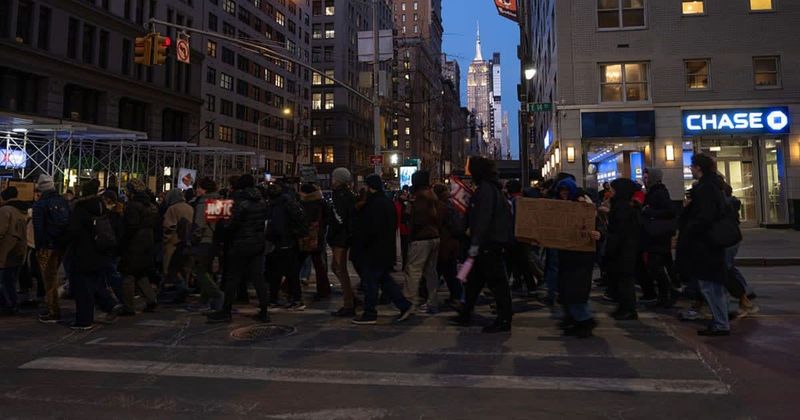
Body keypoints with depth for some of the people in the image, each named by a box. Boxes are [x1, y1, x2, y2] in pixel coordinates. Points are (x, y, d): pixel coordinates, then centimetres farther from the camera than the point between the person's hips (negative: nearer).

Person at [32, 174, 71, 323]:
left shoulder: (40, 204, -9)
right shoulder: (64, 202, 9)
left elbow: (38, 228, -13)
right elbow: (69, 223, 11)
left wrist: (38, 247, -8)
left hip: (47, 246, -6)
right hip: (62, 245, 6)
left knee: (49, 279, -1)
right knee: (53, 276, 19)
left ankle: (53, 313, 0)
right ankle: (53, 309, 25)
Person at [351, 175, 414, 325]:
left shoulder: (374, 204, -19)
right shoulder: (388, 202, 12)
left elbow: (369, 229, -23)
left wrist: (359, 244, -10)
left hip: (374, 250, -10)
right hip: (387, 249, 10)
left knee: (370, 280, 0)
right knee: (384, 279, 18)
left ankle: (369, 314, 8)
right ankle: (405, 305, 17)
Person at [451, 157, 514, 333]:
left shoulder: (486, 189, -15)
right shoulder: (489, 187, 16)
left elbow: (483, 218, -23)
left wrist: (476, 243, -25)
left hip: (489, 244, -11)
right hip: (488, 244, 11)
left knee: (497, 281, -4)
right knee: (474, 279, 15)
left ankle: (504, 320, 4)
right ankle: (465, 315, 24)